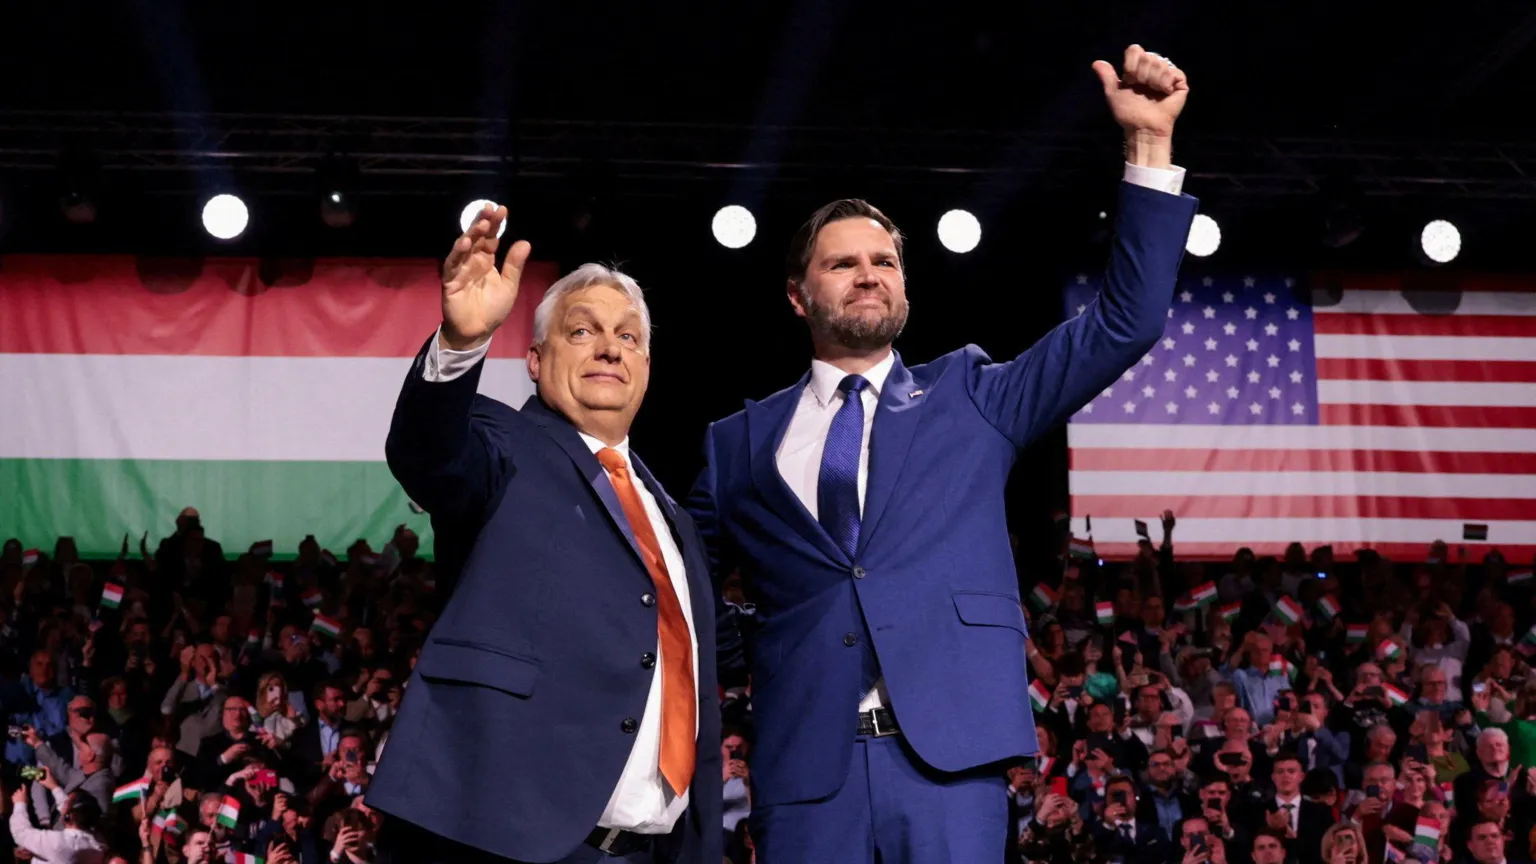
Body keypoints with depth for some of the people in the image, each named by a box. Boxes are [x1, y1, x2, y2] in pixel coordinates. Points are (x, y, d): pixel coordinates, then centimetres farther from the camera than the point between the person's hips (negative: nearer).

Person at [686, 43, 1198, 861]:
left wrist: (1149, 145, 0)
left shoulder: (967, 396, 14)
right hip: (807, 764, 1)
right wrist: (739, 657, 8)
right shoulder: (740, 442, 14)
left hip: (949, 754, 0)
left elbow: (1122, 325, 6)